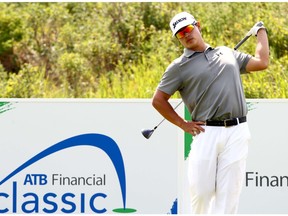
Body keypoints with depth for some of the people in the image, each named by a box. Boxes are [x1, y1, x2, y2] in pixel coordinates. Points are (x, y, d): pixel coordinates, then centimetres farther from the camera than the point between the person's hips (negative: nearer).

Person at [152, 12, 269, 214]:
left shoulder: (227, 53, 20)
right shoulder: (180, 66, 7)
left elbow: (261, 62, 23)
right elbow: (158, 100, 8)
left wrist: (261, 32, 31)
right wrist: (183, 124, 3)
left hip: (237, 132, 2)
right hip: (206, 134, -2)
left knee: (229, 194, -3)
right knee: (201, 191, -4)